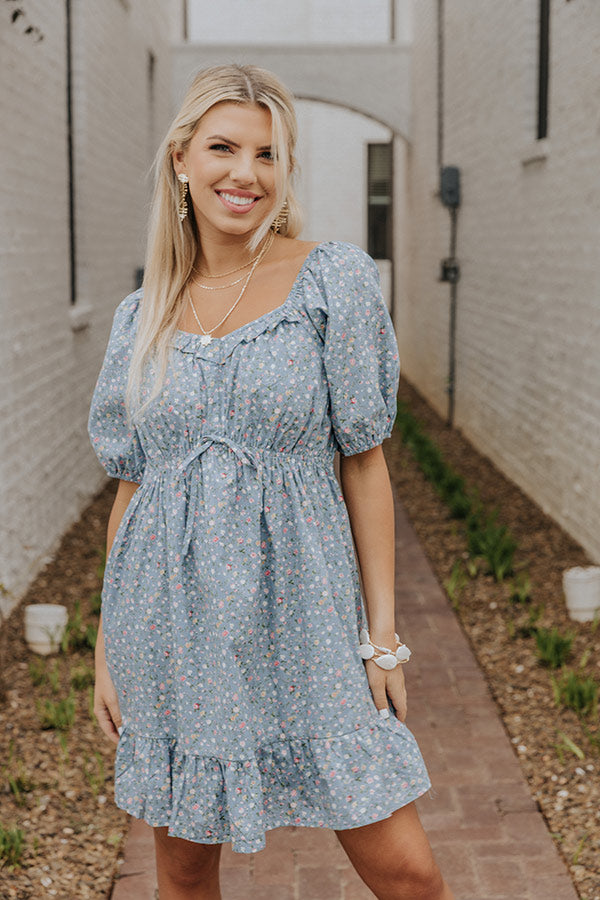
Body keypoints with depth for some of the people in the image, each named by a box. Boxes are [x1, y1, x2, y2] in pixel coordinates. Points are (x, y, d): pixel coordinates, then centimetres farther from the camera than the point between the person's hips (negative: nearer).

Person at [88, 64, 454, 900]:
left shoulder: (334, 281, -4)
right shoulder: (144, 315, 5)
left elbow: (364, 461, -3)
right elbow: (131, 483, 10)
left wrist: (384, 632, -5)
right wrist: (108, 643, 8)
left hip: (300, 615, -2)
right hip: (172, 621, 3)